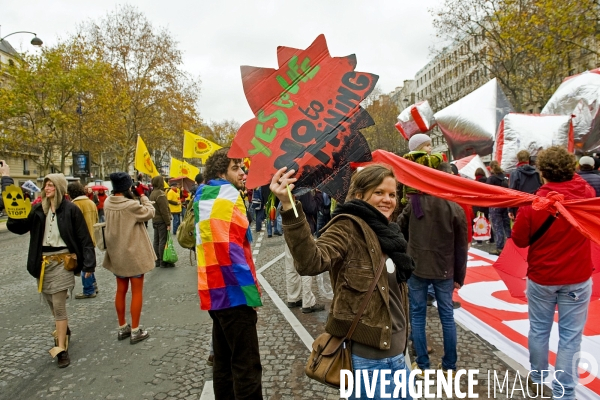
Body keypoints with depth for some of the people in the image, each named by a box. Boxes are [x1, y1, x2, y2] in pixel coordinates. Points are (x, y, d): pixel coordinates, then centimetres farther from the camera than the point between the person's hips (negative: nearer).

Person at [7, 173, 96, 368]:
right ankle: (64, 331, 40)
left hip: (62, 262, -5)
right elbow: (18, 227, 1)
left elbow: (84, 238, -9)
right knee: (52, 304, 17)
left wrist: (89, 264, -13)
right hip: (43, 262, 6)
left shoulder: (71, 209, -7)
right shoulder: (38, 209, 8)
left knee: (59, 306, -5)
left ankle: (61, 349, 2)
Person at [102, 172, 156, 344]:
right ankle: (135, 331, 11)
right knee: (137, 291, 5)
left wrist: (133, 198, 0)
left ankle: (122, 328, 28)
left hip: (116, 253, 7)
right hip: (133, 253, -7)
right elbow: (149, 213, -11)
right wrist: (144, 198, 2)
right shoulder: (131, 205, -23)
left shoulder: (107, 203, -3)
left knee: (121, 290, 17)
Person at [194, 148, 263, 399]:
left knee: (225, 361, 18)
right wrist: (251, 291, -18)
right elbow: (229, 248, -22)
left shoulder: (205, 196, 15)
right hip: (233, 291, -10)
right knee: (246, 366, -3)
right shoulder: (228, 195, -13)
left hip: (215, 290, 10)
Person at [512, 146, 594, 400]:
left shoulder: (532, 203, -17)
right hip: (577, 279, 1)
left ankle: (537, 378, 35)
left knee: (539, 331, 17)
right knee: (570, 337, 9)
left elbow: (519, 240, -6)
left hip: (541, 278, -1)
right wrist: (571, 176, 26)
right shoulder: (586, 194, -10)